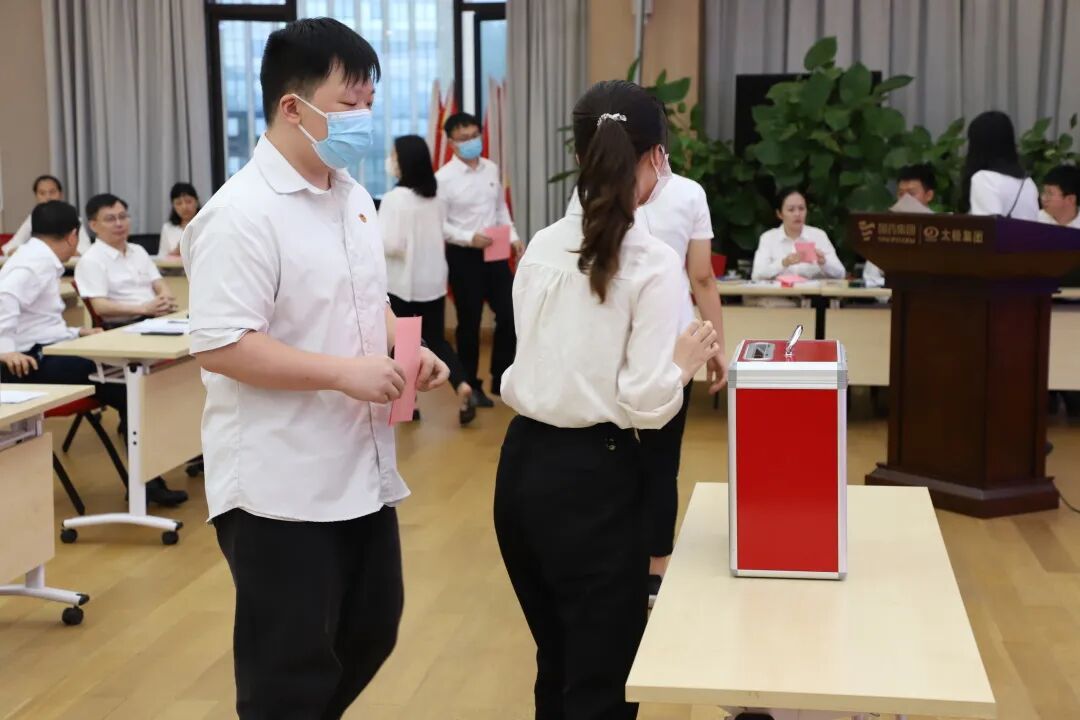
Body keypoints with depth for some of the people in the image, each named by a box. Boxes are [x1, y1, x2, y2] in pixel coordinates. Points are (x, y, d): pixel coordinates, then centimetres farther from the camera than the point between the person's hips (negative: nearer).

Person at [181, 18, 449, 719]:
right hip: (281, 487, -9)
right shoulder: (241, 215, -19)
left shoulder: (353, 197, 10)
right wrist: (344, 373, -25)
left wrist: (405, 349, 1)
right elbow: (220, 346, -24)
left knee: (370, 633, 21)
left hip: (361, 470, 9)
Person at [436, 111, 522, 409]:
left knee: (509, 314, 7)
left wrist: (513, 237, 1)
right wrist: (468, 238, -24)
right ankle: (470, 385, 19)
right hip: (464, 255, -5)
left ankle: (501, 378, 23)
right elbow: (438, 224, -13)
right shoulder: (444, 178, -11)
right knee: (469, 322, 5)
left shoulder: (492, 169, 6)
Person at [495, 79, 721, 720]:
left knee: (558, 665, 23)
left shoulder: (542, 248, 5)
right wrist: (688, 359, 1)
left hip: (523, 464, 7)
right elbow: (646, 403, -17)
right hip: (593, 474, -6)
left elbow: (542, 362, 8)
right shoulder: (656, 264, -13)